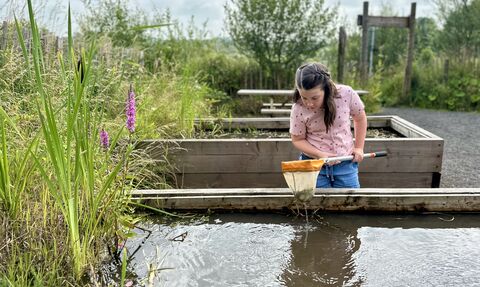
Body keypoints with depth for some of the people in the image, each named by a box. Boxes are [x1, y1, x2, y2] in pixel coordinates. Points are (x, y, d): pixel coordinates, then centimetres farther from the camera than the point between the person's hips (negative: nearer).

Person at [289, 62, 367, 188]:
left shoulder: (347, 94, -16)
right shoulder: (298, 109, -18)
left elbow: (360, 118, 4)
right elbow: (298, 140, -4)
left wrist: (359, 148, 3)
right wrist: (320, 154, -18)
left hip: (346, 163, 1)